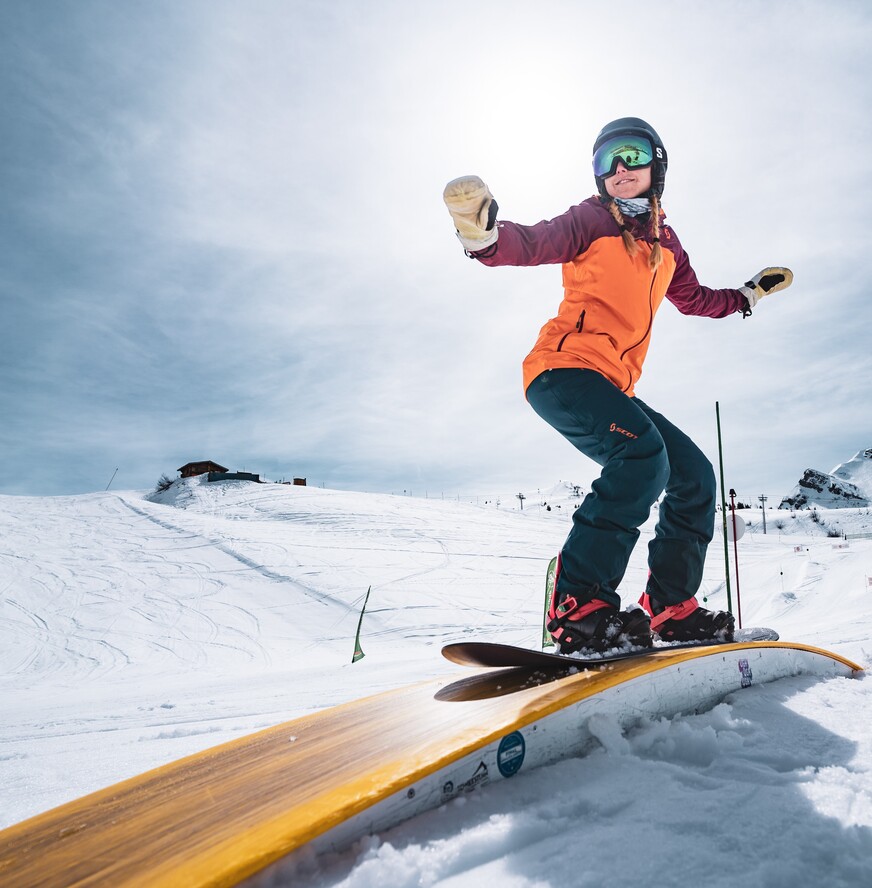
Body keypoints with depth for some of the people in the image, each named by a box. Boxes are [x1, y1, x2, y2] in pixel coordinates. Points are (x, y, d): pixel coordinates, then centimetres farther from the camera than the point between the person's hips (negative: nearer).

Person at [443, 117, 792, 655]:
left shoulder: (664, 240, 22)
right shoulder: (592, 221, 2)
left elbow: (694, 300, 37)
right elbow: (531, 244, -14)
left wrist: (751, 294, 38)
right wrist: (484, 233, -34)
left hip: (612, 387, 8)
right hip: (564, 369, -8)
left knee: (695, 477, 7)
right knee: (643, 452, -31)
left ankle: (671, 607, 13)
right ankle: (578, 602, -30)